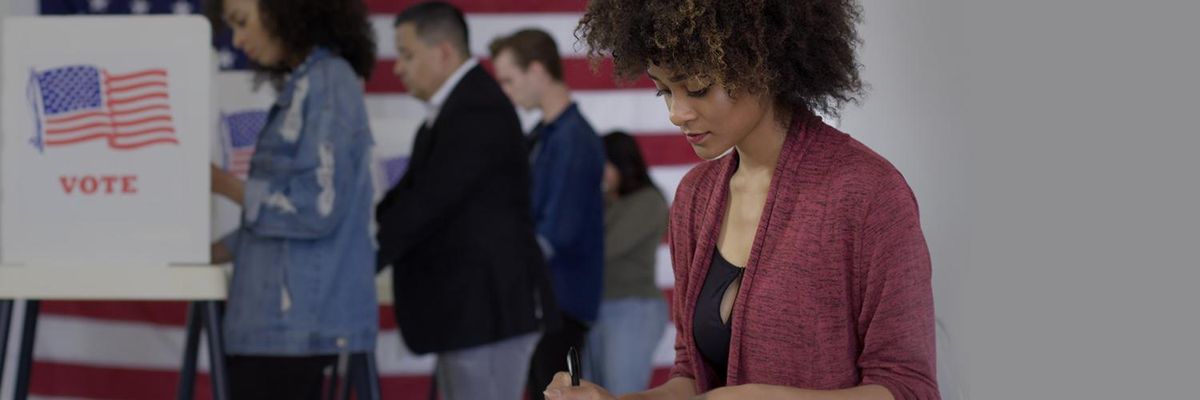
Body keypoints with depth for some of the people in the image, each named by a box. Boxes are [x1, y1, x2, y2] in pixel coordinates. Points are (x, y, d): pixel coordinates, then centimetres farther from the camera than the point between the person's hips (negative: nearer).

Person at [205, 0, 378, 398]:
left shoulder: (327, 84, -12)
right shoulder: (304, 85, 17)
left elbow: (317, 207, -18)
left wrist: (227, 186, -7)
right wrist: (214, 251, 11)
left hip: (297, 316, -9)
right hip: (289, 313, 9)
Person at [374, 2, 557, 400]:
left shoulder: (478, 112, -17)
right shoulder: (455, 108, 16)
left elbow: (426, 204, -21)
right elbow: (408, 194, 13)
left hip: (489, 307, -11)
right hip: (465, 308, 11)